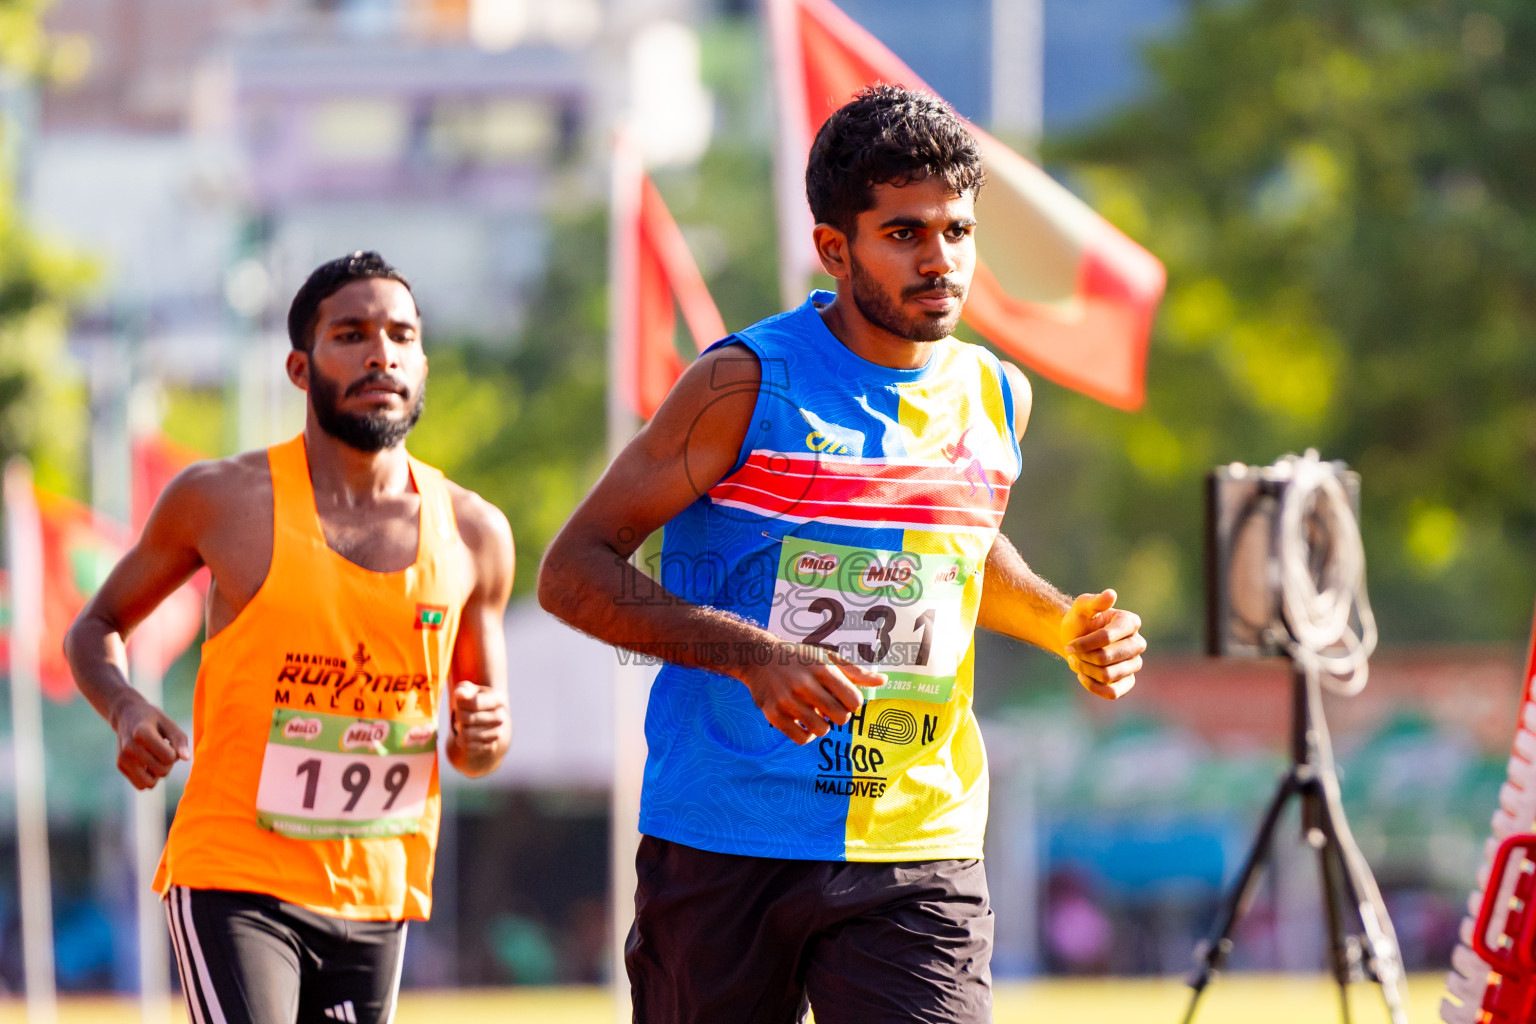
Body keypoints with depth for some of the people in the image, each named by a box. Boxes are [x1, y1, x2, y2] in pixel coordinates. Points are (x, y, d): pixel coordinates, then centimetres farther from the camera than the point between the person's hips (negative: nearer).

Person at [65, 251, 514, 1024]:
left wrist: (482, 738, -8)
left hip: (375, 900, 5)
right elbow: (97, 628, 10)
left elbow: (478, 754, 18)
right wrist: (125, 711, -12)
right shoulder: (224, 500, -4)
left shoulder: (473, 533, 5)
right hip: (234, 880, -5)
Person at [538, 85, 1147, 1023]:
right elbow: (574, 572, -9)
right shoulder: (750, 384, -8)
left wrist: (1066, 625, 10)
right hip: (724, 844, -3)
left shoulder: (997, 399, 8)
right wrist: (754, 654, -21)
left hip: (918, 859, 3)